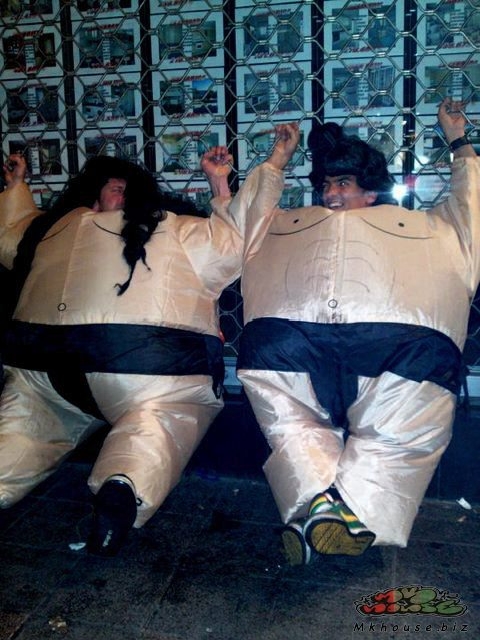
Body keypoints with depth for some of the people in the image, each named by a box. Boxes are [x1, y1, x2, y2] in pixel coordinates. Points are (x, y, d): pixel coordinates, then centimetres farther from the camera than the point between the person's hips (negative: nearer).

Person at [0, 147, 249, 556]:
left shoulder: (54, 227, 23)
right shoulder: (176, 229, 13)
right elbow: (238, 246, 18)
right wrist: (221, 187, 26)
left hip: (41, 358, 4)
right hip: (150, 360, -3)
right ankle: (126, 485, -27)